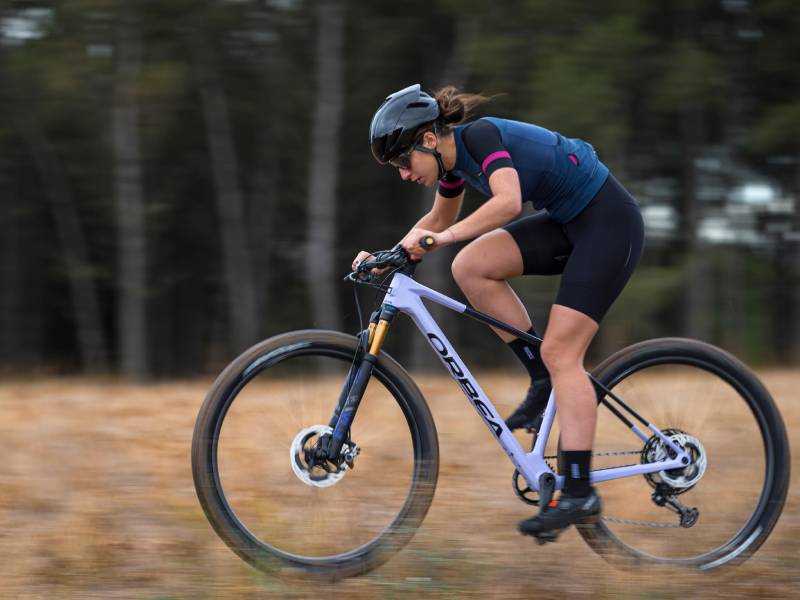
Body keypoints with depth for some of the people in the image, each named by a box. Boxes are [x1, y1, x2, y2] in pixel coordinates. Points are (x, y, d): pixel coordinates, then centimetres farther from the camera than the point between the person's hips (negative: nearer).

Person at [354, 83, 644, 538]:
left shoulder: (481, 137, -21)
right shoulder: (453, 157, 5)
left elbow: (507, 201, -39)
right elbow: (440, 220, 23)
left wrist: (442, 238, -42)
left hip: (610, 223, -8)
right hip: (568, 223, 8)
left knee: (560, 352, -13)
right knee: (470, 268, -7)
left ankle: (580, 495, -13)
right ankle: (545, 380, 3)